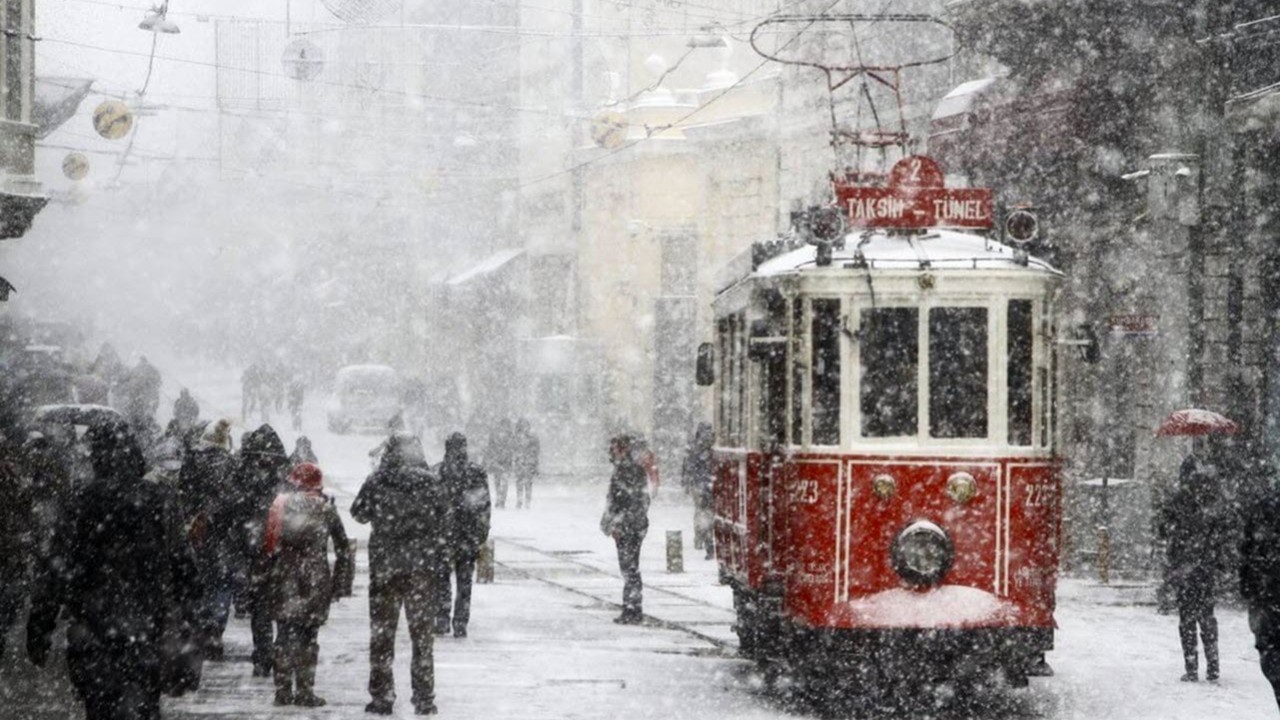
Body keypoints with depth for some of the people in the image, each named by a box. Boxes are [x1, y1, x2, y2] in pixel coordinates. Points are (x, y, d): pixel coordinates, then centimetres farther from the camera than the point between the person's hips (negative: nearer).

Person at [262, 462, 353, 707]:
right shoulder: (325, 509, 4)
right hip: (315, 577, -1)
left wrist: (266, 573, 9)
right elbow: (343, 550, 5)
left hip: (284, 577, 1)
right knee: (308, 635, 4)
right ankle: (304, 691, 2)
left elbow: (267, 544, 2)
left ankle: (283, 690, 6)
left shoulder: (279, 504, 6)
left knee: (285, 633, 8)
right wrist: (337, 581, 13)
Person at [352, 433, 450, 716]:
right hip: (422, 568, 1)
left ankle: (381, 697, 7)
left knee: (382, 633, 8)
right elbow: (443, 529, 0)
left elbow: (359, 513, 7)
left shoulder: (377, 483, -8)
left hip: (384, 567, -1)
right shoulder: (433, 485, -4)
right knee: (422, 634, 9)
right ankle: (424, 699, 9)